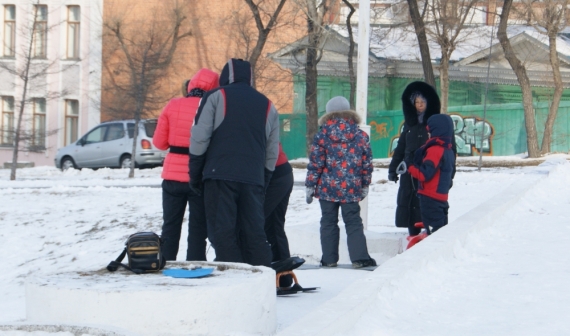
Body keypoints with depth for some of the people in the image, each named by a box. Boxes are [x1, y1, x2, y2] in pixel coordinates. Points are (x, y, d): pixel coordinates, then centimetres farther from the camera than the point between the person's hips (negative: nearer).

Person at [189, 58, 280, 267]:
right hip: (254, 179, 4)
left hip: (220, 175, -4)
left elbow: (199, 139, -2)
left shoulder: (215, 97, 6)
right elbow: (272, 152, 18)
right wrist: (263, 183, 22)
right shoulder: (267, 105, 19)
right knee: (254, 233, 7)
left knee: (222, 233, -4)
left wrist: (195, 174, 5)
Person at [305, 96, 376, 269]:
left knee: (328, 223, 9)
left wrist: (310, 186, 2)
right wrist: (365, 186, 16)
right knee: (353, 223, 5)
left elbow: (315, 164, -5)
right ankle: (359, 258, -4)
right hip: (351, 189, 1)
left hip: (327, 188, -1)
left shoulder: (322, 135, -5)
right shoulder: (361, 136, 1)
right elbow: (367, 164, 5)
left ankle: (329, 259, 8)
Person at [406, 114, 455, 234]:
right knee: (442, 230, 14)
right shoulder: (448, 150, 13)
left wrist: (410, 166, -9)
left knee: (434, 230, -9)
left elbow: (424, 174, -22)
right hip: (442, 197, 10)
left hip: (430, 198, -10)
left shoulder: (435, 150, -17)